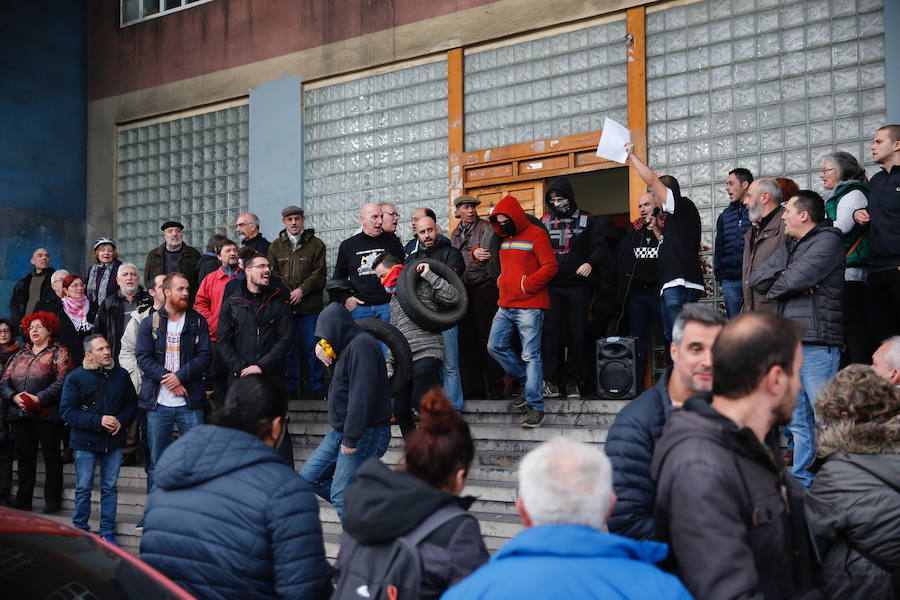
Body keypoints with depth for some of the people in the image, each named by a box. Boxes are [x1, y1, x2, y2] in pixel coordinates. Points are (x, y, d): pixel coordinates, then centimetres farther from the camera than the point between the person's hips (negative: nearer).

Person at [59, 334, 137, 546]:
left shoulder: (121, 374, 5)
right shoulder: (75, 377, -5)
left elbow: (132, 404, 13)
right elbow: (67, 412, -10)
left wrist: (121, 421, -8)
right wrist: (98, 421, -19)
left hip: (114, 441, 3)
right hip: (85, 442, -3)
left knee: (110, 488, 8)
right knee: (83, 488, 4)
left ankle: (107, 532, 17)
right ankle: (80, 531, 18)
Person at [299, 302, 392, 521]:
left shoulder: (362, 345, -16)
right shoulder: (348, 345, 15)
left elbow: (362, 394, -25)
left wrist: (351, 438, -26)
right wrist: (321, 348, 9)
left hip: (364, 434, -11)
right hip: (342, 432, 11)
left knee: (341, 496, -12)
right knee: (309, 477, 13)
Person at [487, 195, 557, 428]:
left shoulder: (535, 235, -6)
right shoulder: (502, 238, 16)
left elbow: (550, 266, -12)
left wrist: (526, 284, -15)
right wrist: (501, 281, 14)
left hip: (529, 306, -8)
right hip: (505, 306, 8)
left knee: (530, 355, -7)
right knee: (495, 346, 3)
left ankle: (536, 408, -4)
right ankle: (523, 380, 23)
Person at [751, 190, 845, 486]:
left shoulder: (827, 240, -4)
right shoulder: (789, 246, 22)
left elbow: (795, 278, -16)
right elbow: (756, 278, 11)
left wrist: (774, 286, 4)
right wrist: (787, 279, -5)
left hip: (817, 344, -8)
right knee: (799, 422, 12)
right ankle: (801, 480, 18)